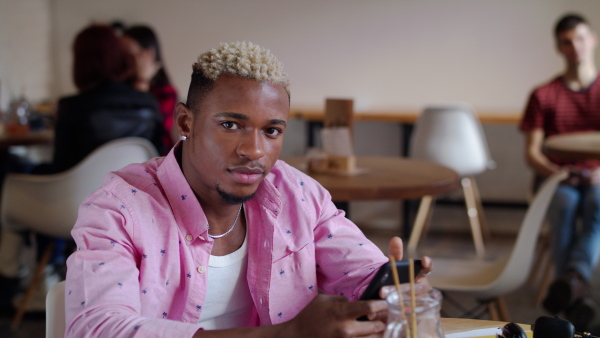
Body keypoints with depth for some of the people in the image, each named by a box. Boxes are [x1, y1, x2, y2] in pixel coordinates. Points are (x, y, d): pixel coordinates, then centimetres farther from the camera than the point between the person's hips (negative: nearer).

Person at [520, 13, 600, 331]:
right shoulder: (544, 96, 14)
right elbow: (532, 152, 7)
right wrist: (555, 172, -14)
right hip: (558, 179, 1)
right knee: (564, 205, -36)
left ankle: (573, 277, -57)